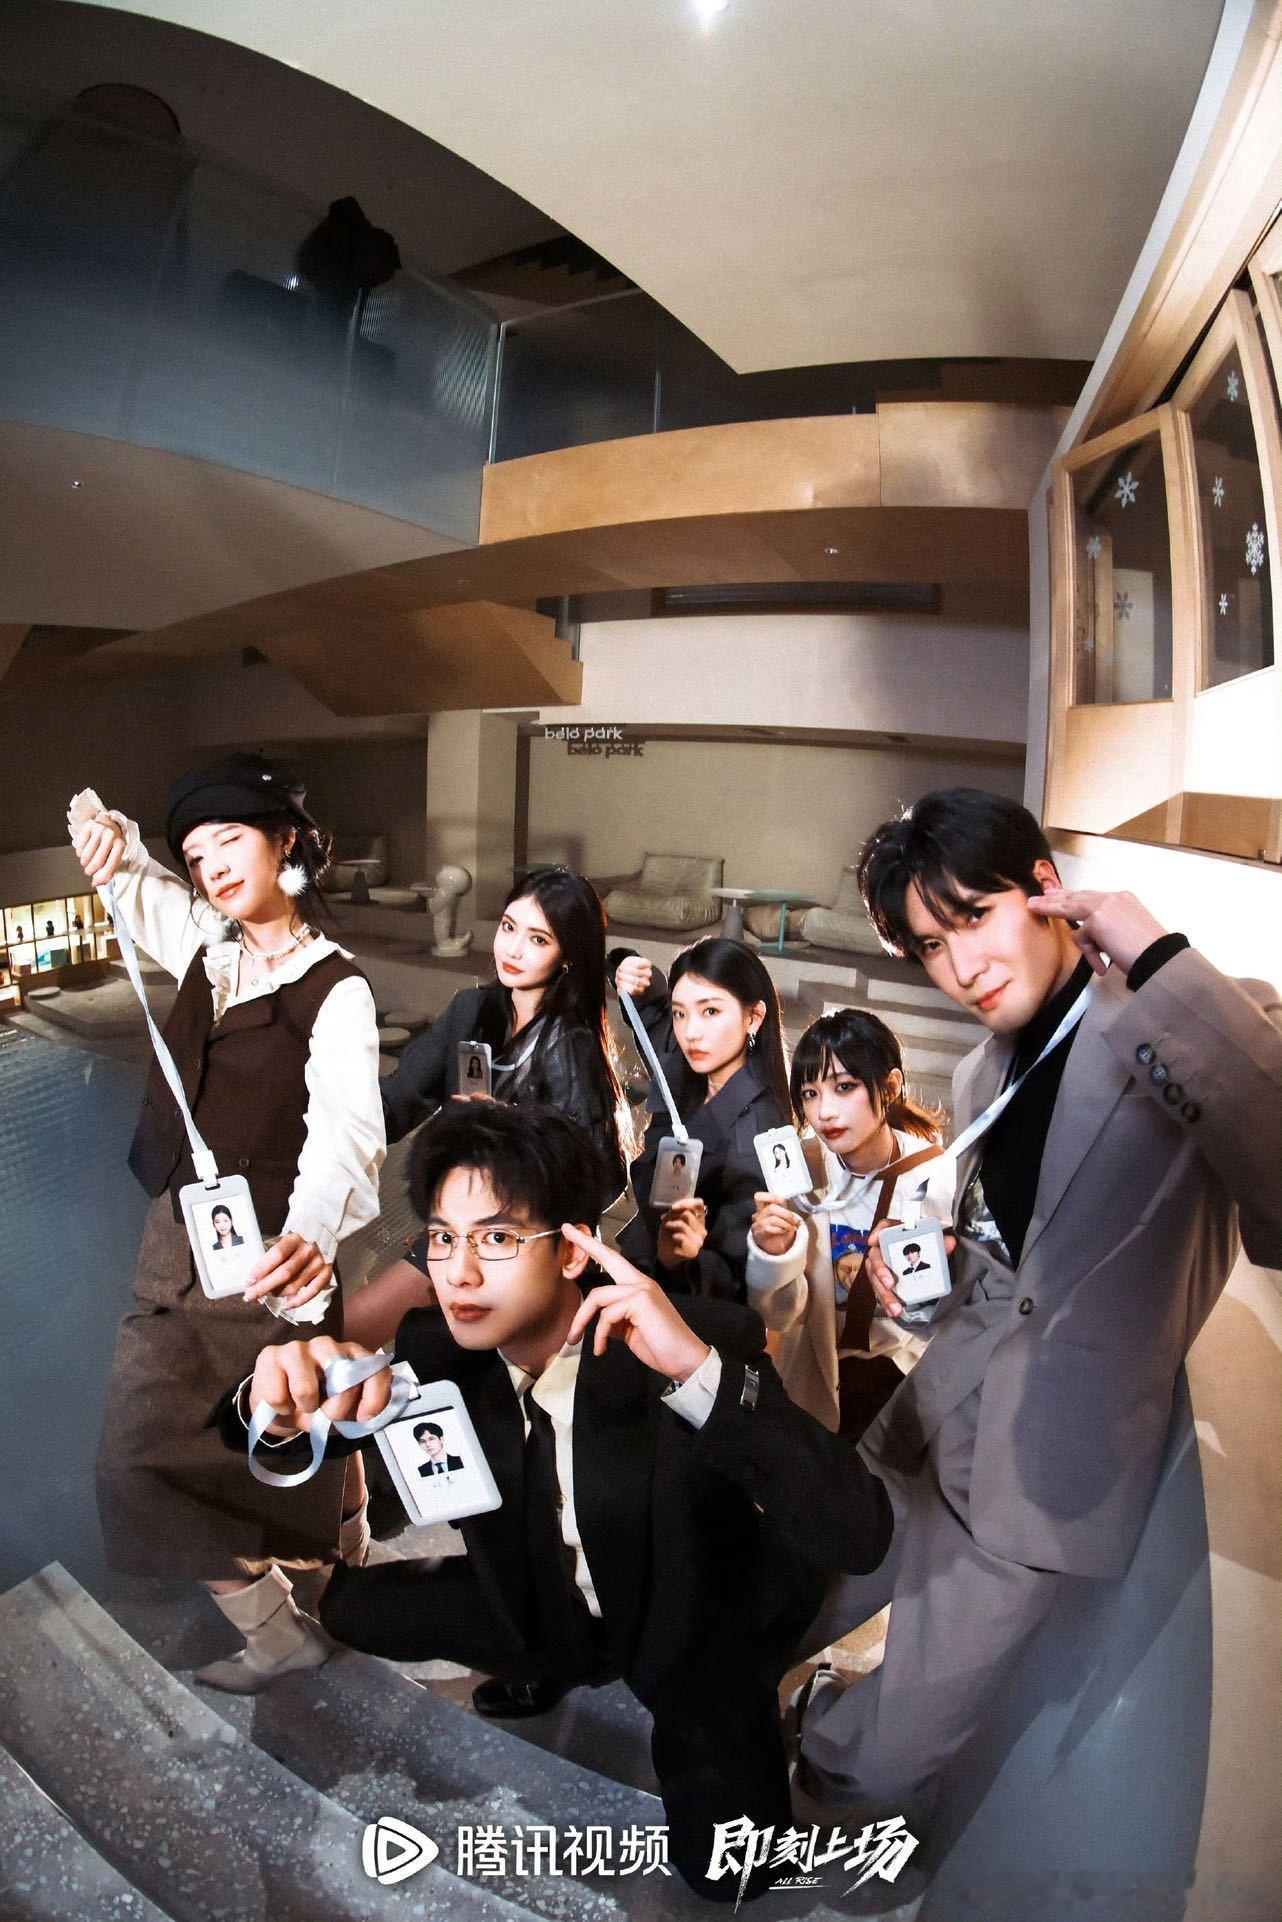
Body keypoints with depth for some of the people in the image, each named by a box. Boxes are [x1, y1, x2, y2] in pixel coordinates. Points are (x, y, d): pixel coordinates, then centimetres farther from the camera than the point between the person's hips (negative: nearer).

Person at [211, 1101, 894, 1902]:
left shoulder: (707, 1341, -34)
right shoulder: (437, 1349, -20)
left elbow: (862, 1535, -42)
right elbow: (249, 1438, -13)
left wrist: (701, 1372, -57)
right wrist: (278, 1403, -40)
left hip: (695, 1622, -3)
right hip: (544, 1602, 4)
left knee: (725, 1866, -17)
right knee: (353, 1606, -3)